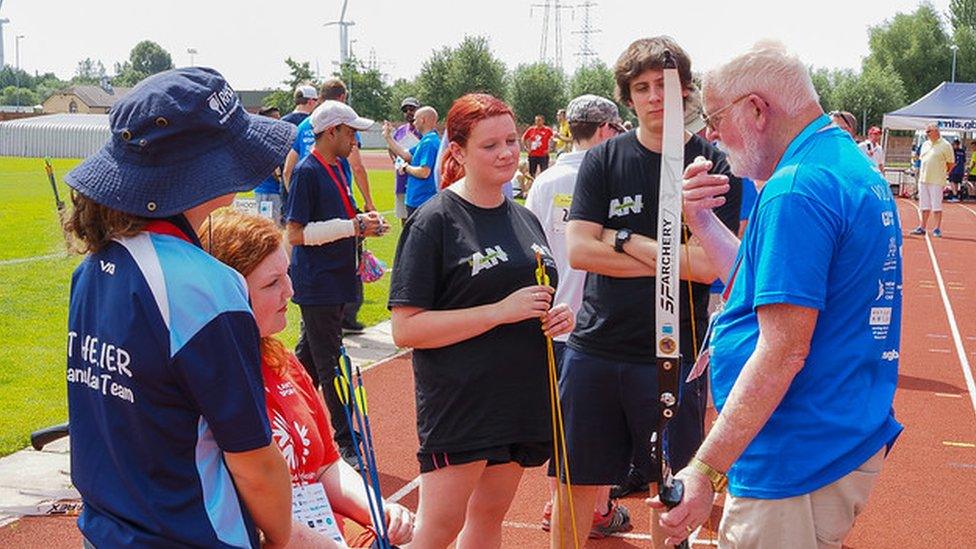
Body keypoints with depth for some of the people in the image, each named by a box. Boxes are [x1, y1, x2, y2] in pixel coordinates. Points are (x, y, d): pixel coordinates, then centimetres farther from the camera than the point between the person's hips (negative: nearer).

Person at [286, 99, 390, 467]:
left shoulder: (337, 167, 13)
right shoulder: (308, 172, -14)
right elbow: (296, 233, -18)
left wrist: (363, 223, 2)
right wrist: (352, 226, -19)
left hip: (337, 280, 9)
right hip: (316, 283, -9)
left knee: (311, 355, 18)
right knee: (328, 363, -3)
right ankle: (345, 440, 2)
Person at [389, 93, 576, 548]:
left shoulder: (525, 219, 12)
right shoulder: (434, 221, -10)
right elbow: (406, 328, -17)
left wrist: (558, 318, 1)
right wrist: (501, 311, -21)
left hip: (521, 400, 7)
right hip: (459, 404, -7)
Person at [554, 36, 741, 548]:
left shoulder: (715, 165, -2)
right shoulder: (603, 159, 3)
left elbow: (708, 266, -13)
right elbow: (579, 250, -8)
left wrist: (625, 241, -9)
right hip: (596, 347, 2)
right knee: (577, 486, 10)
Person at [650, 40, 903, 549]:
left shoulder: (796, 190, -21)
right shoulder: (855, 168, 11)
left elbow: (783, 350, -26)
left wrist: (704, 469, -26)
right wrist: (702, 220, 8)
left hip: (797, 464, -10)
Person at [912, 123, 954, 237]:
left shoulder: (945, 145, -5)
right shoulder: (925, 144, 14)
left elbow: (951, 163, -1)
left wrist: (942, 173, 4)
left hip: (937, 181, -6)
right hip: (923, 179, 6)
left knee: (936, 205, -5)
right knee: (924, 205, 10)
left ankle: (937, 229, -1)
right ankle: (922, 227, 16)